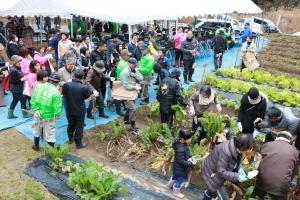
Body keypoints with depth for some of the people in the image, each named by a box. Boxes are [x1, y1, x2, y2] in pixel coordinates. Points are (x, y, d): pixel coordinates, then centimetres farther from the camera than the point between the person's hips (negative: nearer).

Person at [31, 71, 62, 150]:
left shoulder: (38, 86, -10)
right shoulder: (56, 93, -23)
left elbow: (33, 100, -4)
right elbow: (57, 108, -20)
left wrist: (34, 109, 5)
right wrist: (56, 115, -2)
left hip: (37, 114, 5)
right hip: (49, 116, -4)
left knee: (37, 131, 27)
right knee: (50, 134, 13)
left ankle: (36, 146, 46)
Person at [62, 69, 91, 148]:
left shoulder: (66, 85, -15)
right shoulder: (84, 87, -26)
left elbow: (63, 93, 5)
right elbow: (87, 96, -6)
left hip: (69, 110, 4)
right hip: (80, 111, -4)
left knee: (71, 124, 25)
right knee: (79, 127, 11)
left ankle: (70, 139, 45)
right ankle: (78, 144, 22)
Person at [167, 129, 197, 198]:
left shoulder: (181, 142, -13)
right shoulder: (181, 149, -42)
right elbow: (181, 161, -31)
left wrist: (189, 158, -3)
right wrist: (191, 163, -24)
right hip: (180, 169, -9)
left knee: (175, 176, 34)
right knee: (180, 180, 19)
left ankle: (170, 184, 62)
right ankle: (176, 192, 46)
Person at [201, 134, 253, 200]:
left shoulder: (235, 147, -13)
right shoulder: (225, 151, -39)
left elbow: (235, 162, 7)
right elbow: (221, 171, -32)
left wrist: (239, 169, -10)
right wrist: (237, 177, -28)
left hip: (217, 173, 9)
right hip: (211, 173, -9)